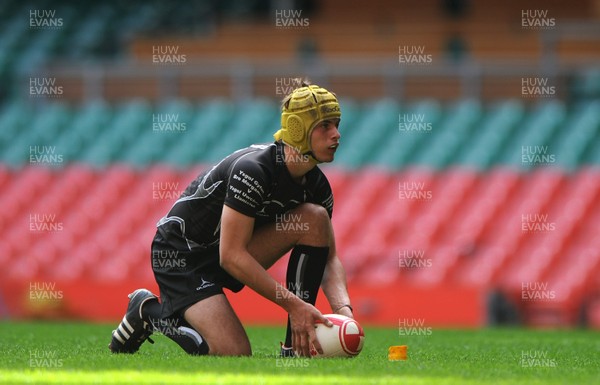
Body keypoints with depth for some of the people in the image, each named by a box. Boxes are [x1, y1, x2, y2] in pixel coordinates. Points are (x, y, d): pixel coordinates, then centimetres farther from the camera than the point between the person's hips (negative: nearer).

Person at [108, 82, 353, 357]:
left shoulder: (316, 185, -4)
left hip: (232, 248, 8)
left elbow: (329, 258, 2)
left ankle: (297, 346, -10)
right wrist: (293, 304, -31)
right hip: (181, 254, -8)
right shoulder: (252, 170, -29)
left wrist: (343, 308, -20)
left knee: (315, 218, -14)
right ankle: (150, 312, 3)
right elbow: (231, 256, -30)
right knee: (235, 354, -24)